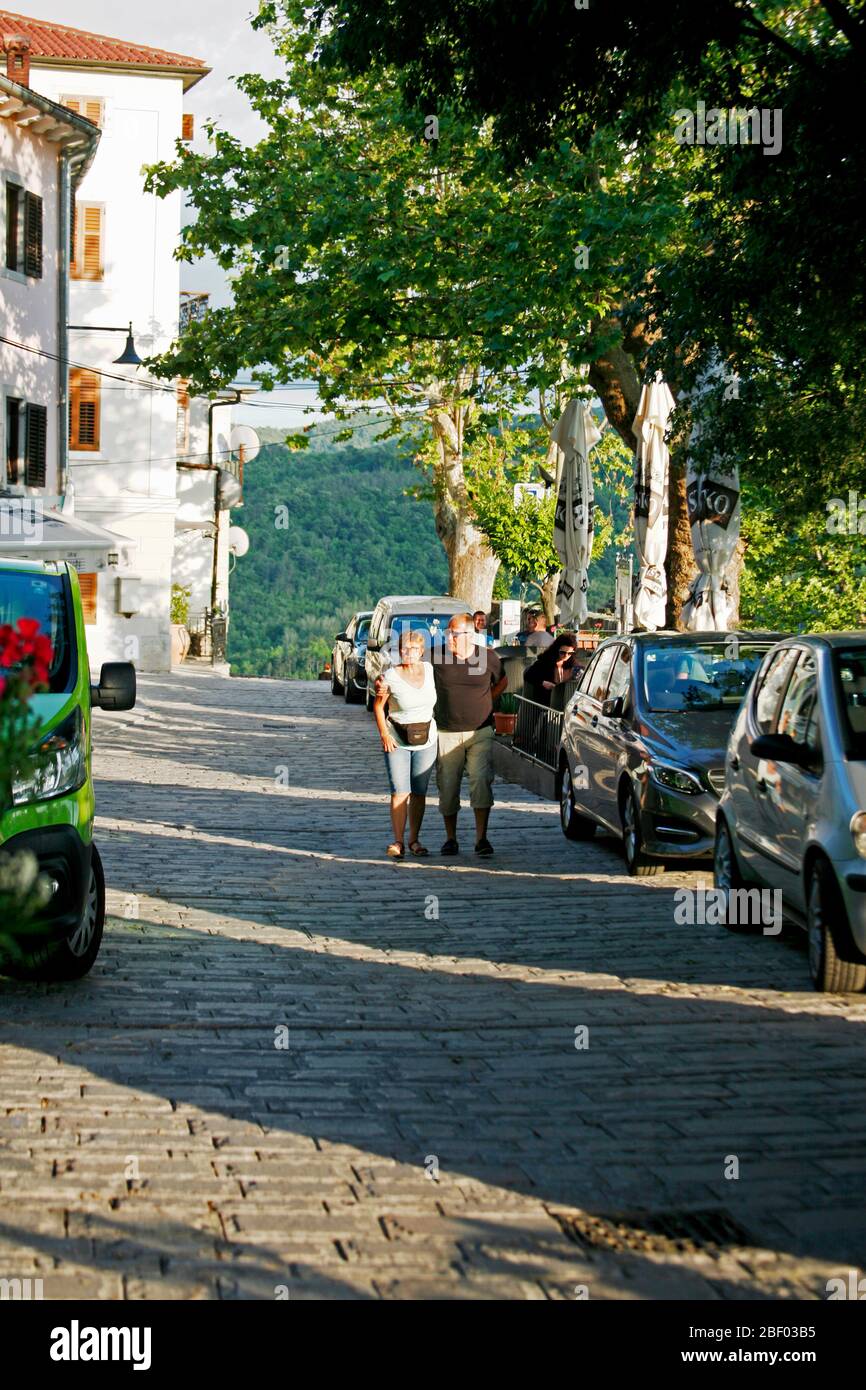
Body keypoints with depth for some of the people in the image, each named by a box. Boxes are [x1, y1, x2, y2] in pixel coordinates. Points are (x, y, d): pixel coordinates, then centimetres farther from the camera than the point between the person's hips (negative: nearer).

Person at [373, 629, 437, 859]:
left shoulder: (430, 670, 1)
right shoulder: (390, 676, -10)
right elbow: (378, 705, 0)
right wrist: (384, 734, -9)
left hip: (426, 740, 3)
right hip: (397, 741, -3)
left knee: (419, 792, 5)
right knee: (400, 792, -8)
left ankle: (414, 840, 15)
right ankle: (398, 842, -2)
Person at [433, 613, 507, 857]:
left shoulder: (487, 657, -2)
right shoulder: (438, 658, -3)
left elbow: (502, 682, 17)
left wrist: (482, 701, 10)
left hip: (480, 732, -1)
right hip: (447, 733, 1)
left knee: (481, 781, -12)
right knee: (448, 787, 4)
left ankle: (481, 838, -9)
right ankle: (450, 839, 16)